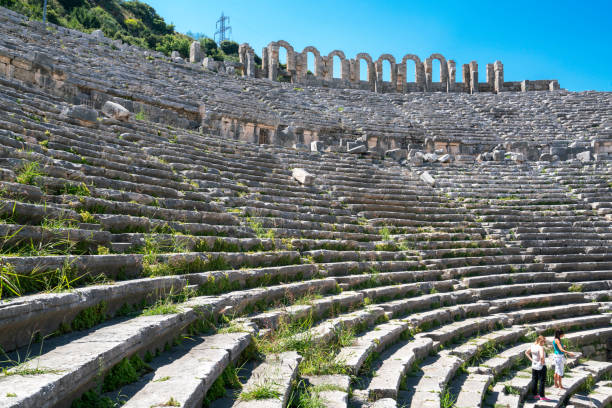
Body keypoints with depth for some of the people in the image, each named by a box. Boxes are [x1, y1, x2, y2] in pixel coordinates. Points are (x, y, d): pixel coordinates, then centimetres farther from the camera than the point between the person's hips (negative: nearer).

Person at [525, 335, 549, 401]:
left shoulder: (532, 346, 1)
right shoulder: (541, 348, -22)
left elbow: (526, 352, 12)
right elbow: (542, 356, -37)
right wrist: (543, 362, -19)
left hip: (534, 366, 7)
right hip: (541, 367, -7)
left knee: (534, 381, 14)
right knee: (542, 381, 4)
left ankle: (535, 394, 25)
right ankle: (542, 396, 10)